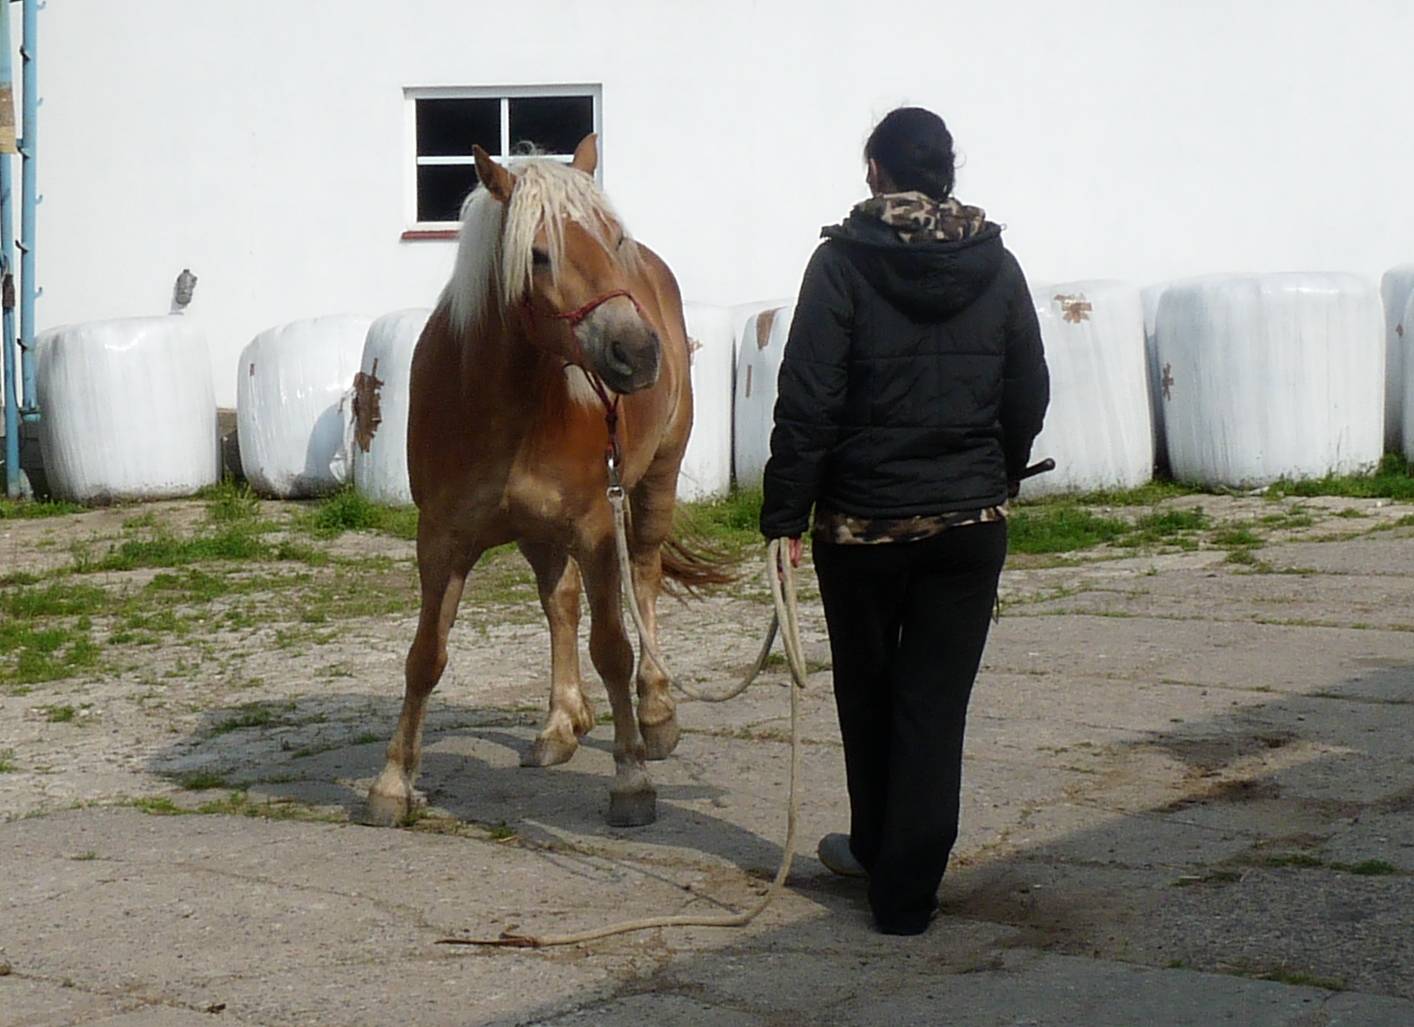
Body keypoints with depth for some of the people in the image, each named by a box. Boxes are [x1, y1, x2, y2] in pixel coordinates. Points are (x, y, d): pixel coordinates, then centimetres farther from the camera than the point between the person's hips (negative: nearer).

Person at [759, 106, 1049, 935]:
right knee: (937, 704, 4)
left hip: (862, 519, -2)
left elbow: (807, 401, -13)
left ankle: (878, 847, 34)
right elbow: (1030, 396, 7)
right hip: (971, 523, 2)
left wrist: (785, 516, -8)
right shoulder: (997, 266, 2)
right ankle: (907, 890, 3)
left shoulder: (844, 262, -9)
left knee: (868, 693, 17)